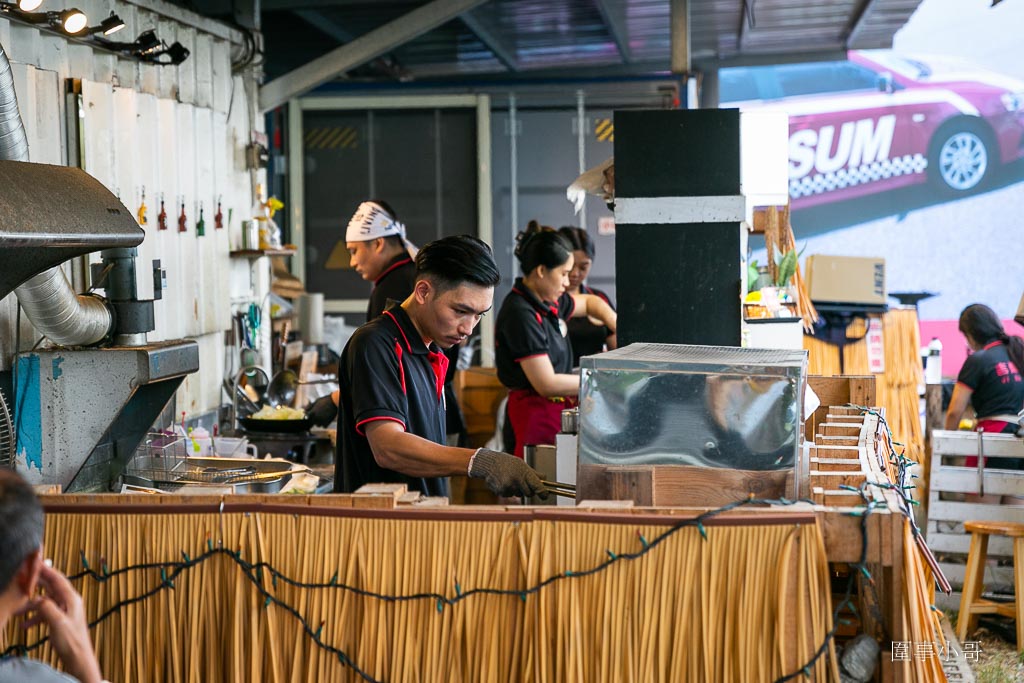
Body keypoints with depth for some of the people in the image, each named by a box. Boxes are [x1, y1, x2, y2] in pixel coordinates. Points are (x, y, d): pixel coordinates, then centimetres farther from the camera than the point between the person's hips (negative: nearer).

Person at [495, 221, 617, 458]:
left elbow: (589, 303, 32)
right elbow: (547, 384, -20)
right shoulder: (521, 314, -18)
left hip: (559, 408, 9)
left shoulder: (548, 302, 11)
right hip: (536, 410, -9)